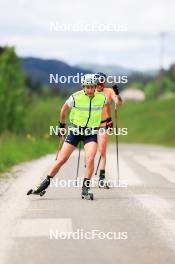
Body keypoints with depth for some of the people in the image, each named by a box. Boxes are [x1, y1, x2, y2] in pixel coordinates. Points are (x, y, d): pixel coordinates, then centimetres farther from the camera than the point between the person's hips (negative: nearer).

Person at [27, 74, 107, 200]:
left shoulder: (102, 98, -9)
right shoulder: (75, 97, -15)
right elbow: (63, 110, 4)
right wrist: (62, 126, 15)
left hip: (91, 133, 1)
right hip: (75, 130, 0)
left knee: (90, 158, -22)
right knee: (61, 159, -2)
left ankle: (86, 189, -11)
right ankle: (45, 184, 12)